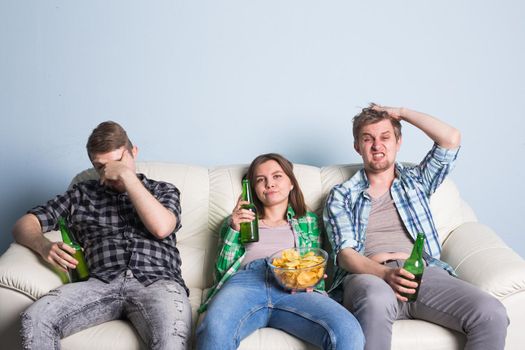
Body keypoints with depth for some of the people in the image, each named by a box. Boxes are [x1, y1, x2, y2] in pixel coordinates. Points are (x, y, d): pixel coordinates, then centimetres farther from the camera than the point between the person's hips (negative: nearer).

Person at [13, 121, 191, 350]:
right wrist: (43, 246, -4)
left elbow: (161, 227, 0)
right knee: (34, 320, -26)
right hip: (102, 283, 3)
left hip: (157, 281, -2)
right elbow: (24, 225, 19)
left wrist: (127, 176, 3)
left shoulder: (163, 190, 22)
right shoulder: (82, 194, 25)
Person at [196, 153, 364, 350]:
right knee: (214, 331, -38)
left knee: (348, 332, -34)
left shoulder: (309, 221, 29)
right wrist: (234, 229, 6)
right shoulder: (238, 220, 29)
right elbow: (221, 273, 19)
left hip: (293, 289, 0)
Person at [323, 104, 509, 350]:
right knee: (377, 300, -41)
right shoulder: (341, 196, 16)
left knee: (492, 315, -25)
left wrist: (401, 113, 18)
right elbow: (345, 252, 1)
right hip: (368, 275, -2)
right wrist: (385, 273, -19)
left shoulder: (416, 181, 24)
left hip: (424, 272, 3)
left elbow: (451, 139, 10)